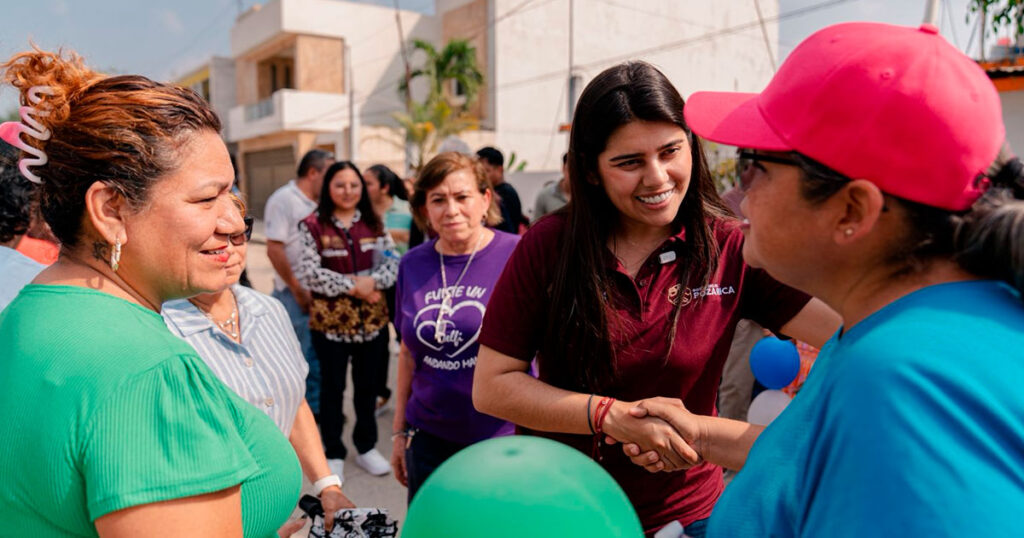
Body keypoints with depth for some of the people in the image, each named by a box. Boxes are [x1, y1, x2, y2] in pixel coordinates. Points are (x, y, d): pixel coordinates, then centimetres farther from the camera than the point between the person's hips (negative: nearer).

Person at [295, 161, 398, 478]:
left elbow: (392, 263, 2)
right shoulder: (313, 226, -6)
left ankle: (366, 447, 31)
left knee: (368, 385, 13)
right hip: (330, 320, -3)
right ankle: (333, 453, 25)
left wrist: (372, 281, -17)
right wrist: (352, 286, -16)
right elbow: (308, 273, -13)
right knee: (332, 387, 9)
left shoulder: (374, 224, 6)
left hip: (372, 319, 3)